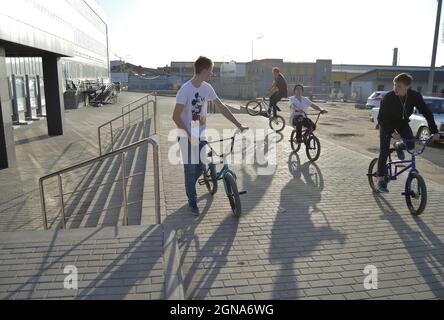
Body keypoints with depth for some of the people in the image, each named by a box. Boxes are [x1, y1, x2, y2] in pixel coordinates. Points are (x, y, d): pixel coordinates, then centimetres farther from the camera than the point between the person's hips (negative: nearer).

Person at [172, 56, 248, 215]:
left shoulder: (207, 88, 0)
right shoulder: (185, 90, -19)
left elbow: (221, 107, 4)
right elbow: (176, 116, -18)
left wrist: (239, 125, 2)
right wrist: (189, 135, -22)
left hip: (201, 134, 6)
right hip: (187, 136, -6)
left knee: (201, 167, 9)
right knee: (190, 169, 2)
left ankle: (189, 186, 39)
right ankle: (192, 201, 18)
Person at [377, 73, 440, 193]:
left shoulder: (415, 96, -20)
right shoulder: (388, 97, -28)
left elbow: (427, 113, -14)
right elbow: (381, 118, -25)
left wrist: (434, 131, -21)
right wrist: (392, 132, -38)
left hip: (402, 123, 3)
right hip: (387, 124, -3)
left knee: (410, 144, -21)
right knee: (384, 152, -7)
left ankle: (398, 146, 17)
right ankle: (381, 180, 3)